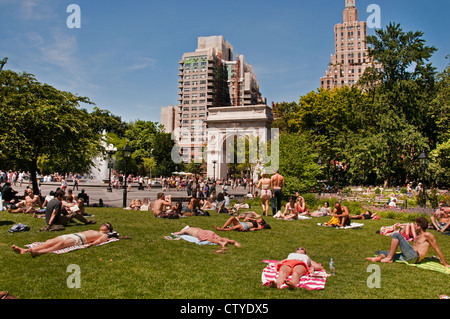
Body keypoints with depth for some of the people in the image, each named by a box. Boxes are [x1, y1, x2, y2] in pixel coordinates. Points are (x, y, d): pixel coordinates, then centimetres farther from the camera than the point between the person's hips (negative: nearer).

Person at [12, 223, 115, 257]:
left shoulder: (104, 236, 13)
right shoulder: (94, 231, 40)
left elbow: (98, 241, -9)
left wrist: (90, 244, -29)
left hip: (79, 239, -8)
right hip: (73, 234, 8)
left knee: (62, 243, -36)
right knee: (51, 241, -13)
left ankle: (39, 252, -56)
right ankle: (25, 250, -27)